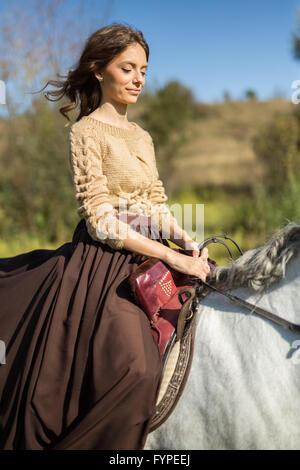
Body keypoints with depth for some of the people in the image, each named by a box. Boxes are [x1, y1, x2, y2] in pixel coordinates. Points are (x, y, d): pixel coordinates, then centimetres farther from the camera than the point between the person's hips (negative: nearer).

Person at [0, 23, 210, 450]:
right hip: (101, 265, -8)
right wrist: (173, 257, -17)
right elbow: (101, 222, -14)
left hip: (143, 261, 8)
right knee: (135, 368, -24)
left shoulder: (142, 137, 17)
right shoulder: (87, 132, -6)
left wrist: (190, 245, -2)